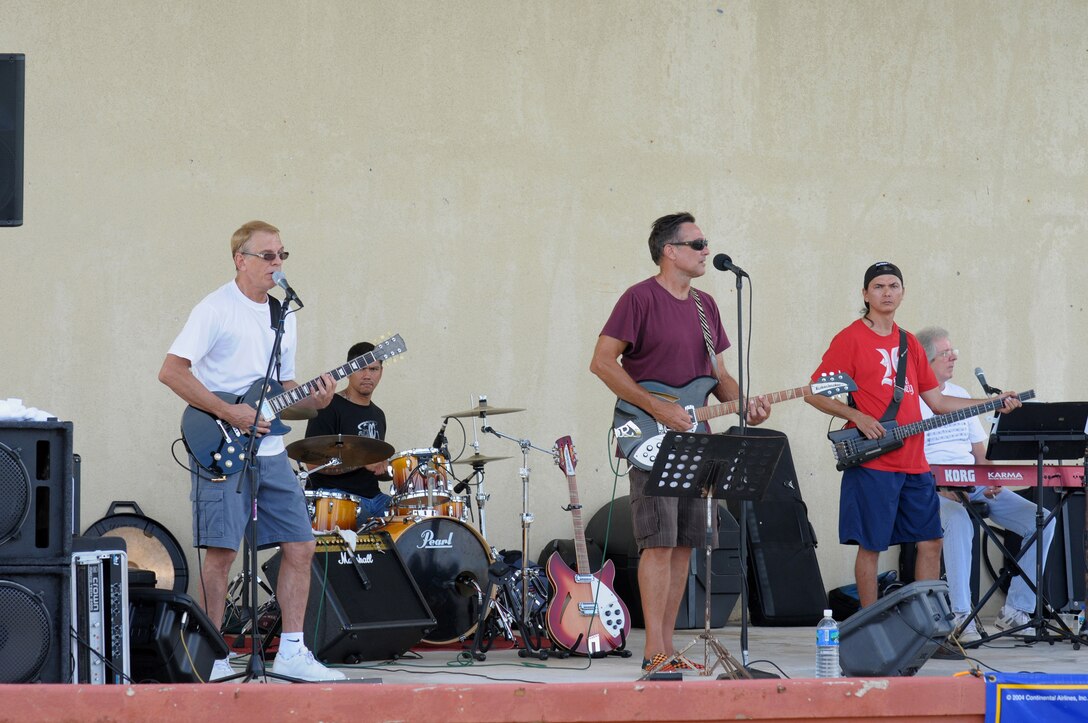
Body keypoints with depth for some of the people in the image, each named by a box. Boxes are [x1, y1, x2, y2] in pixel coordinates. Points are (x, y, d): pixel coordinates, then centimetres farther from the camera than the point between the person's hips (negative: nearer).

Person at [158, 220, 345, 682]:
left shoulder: (283, 315, 16)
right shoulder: (216, 309, -8)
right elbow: (171, 370, -14)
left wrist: (311, 400, 0)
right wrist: (229, 414, -18)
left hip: (269, 451, 7)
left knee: (301, 546, 3)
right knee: (221, 551, -7)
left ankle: (291, 653, 9)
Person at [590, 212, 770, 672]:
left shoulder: (704, 305, 15)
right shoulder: (640, 298, -8)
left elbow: (717, 372, 21)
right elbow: (602, 362, -13)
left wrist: (744, 404, 0)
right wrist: (657, 409, -17)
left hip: (693, 440, 8)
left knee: (684, 544, 7)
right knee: (659, 543, -12)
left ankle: (668, 647, 11)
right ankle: (655, 652, -11)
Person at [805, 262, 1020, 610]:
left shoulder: (908, 343, 17)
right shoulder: (851, 339, -3)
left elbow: (937, 401, 19)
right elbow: (814, 393, -6)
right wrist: (857, 416, -17)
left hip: (913, 463, 7)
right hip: (872, 463, -7)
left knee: (930, 541, 6)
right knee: (871, 545, -3)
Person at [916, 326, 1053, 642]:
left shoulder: (961, 395, 20)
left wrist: (990, 481, 0)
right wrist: (944, 488, -23)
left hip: (976, 486, 7)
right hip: (935, 488, -7)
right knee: (958, 521, -42)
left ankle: (1015, 611, -6)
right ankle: (962, 617, -38)